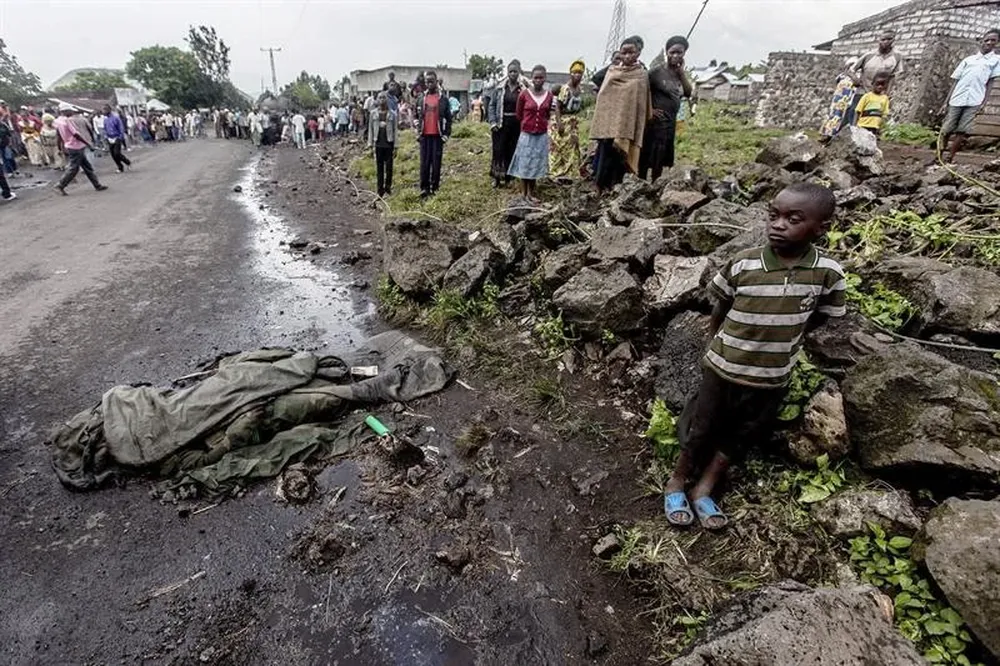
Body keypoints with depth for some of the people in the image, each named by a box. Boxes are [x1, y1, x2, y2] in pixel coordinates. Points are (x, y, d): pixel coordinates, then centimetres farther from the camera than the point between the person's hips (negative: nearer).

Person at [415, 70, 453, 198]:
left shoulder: (443, 99, 3)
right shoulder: (420, 99, 9)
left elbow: (448, 118, 4)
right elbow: (416, 116, 15)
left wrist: (446, 134, -3)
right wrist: (418, 131, 7)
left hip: (438, 136, -2)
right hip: (425, 136, 2)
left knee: (436, 163, 1)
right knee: (424, 163, 1)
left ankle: (434, 188, 9)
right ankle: (424, 188, 6)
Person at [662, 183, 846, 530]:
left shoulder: (828, 274, -15)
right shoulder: (741, 264, -18)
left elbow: (815, 319, 3)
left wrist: (778, 342, 7)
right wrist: (724, 348, 7)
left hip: (773, 378, 3)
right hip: (723, 369, -2)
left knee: (740, 438, 17)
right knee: (701, 429, 14)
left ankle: (703, 490, 36)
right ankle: (676, 482, 36)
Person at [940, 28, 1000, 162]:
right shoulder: (968, 60, 17)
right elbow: (955, 81, 15)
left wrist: (984, 102, -3)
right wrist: (946, 102, 6)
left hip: (974, 101, -1)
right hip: (957, 99, 1)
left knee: (962, 131, -5)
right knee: (946, 129, -1)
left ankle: (950, 158, -3)